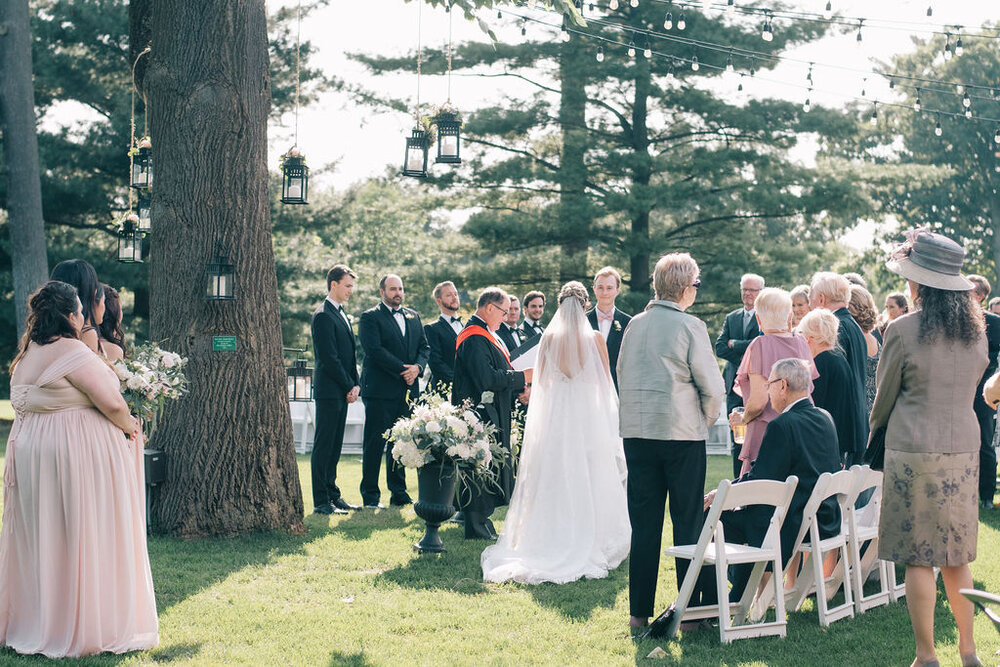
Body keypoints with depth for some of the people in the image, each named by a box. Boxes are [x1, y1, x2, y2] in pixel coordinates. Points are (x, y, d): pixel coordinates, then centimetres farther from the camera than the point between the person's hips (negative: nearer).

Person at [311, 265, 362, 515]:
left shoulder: (342, 315, 18)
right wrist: (349, 386, -11)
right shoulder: (323, 316, -12)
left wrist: (355, 384, 7)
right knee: (323, 446, -5)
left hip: (343, 390, 9)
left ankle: (332, 495, 18)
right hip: (329, 391, -9)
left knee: (334, 446, 12)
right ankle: (321, 502, -4)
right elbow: (329, 358, -16)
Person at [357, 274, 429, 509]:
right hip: (380, 390, -5)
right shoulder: (370, 317, -2)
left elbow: (424, 347, 14)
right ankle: (370, 495, 4)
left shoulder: (413, 317, 17)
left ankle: (398, 493, 16)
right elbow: (374, 350, -13)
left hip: (407, 390, 5)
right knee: (375, 443, -2)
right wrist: (403, 369, -15)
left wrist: (417, 367, -7)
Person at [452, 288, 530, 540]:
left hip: (492, 413, 11)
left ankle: (482, 524, 24)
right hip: (480, 413, -11)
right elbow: (487, 379, -26)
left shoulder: (485, 335, 16)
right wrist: (521, 377, -17)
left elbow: (496, 373, 23)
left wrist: (519, 389, 10)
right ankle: (477, 528, -2)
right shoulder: (475, 338, -18)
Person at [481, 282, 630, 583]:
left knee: (556, 479, 8)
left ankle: (557, 542, 10)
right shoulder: (595, 338, -7)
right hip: (589, 412, -1)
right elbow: (606, 380, 1)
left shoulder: (549, 337, -3)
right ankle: (592, 544, 9)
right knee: (591, 479, 6)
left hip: (555, 411, 1)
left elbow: (541, 380, 7)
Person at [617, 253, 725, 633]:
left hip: (636, 431, 5)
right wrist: (705, 421, 8)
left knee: (643, 525, 8)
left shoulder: (634, 325, 8)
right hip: (682, 433, -5)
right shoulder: (690, 326, -8)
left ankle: (640, 612, 9)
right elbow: (712, 386, -9)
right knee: (688, 523, 3)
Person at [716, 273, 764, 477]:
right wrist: (745, 355, -9)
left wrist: (734, 344, -5)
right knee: (737, 442, 6)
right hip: (735, 385, 5)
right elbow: (719, 348, 5)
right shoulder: (731, 318, 16)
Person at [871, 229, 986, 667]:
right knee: (956, 556, 15)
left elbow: (884, 398, -1)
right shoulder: (976, 331, 4)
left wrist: (874, 432, 18)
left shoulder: (904, 331, -12)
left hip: (914, 453, -5)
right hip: (964, 451, 5)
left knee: (918, 558, 2)